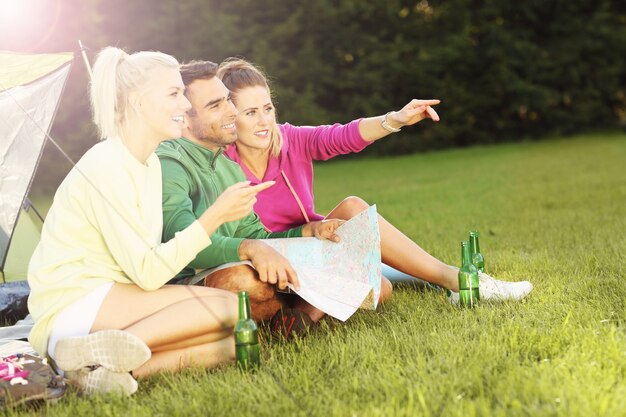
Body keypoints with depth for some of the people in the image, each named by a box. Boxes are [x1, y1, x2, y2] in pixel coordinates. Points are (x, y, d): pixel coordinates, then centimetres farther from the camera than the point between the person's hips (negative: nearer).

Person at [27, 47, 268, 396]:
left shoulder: (150, 164, 12)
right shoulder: (105, 167, -16)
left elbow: (146, 264, 9)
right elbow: (146, 273, -19)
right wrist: (215, 216, -22)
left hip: (112, 299, 9)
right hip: (72, 307, -9)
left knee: (233, 344, -11)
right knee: (227, 306, -20)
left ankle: (111, 369, -21)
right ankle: (102, 349, -25)